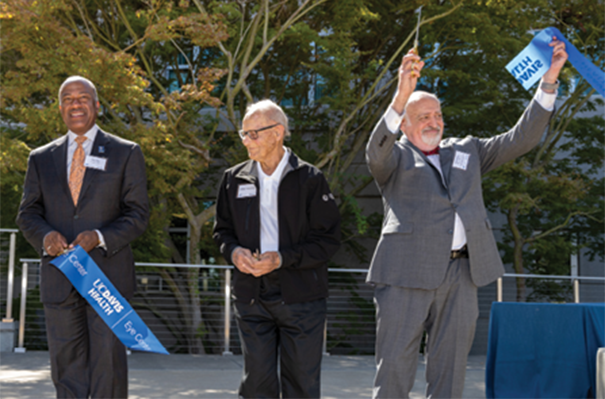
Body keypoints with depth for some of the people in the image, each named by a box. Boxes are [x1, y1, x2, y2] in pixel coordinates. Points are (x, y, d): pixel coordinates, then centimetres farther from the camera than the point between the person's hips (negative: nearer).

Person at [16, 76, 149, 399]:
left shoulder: (126, 153, 5)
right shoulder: (41, 159, 13)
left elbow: (138, 214, 1)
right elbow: (27, 214, 11)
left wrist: (100, 238, -16)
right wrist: (45, 236, -12)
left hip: (107, 275, -3)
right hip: (59, 279, 3)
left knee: (108, 365, -4)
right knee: (66, 366, 6)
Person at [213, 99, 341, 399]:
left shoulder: (309, 179, -4)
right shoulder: (234, 179, 8)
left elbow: (328, 239, -6)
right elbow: (222, 230, 18)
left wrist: (282, 258, -17)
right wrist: (233, 251, -5)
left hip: (300, 296, -3)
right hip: (251, 294, 3)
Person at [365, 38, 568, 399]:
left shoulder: (466, 151, 23)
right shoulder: (395, 156, 9)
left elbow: (521, 139, 18)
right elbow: (377, 152, -16)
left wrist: (549, 80, 8)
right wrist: (402, 96, -32)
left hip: (461, 274, 4)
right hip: (408, 273, -4)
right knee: (394, 368, -4)